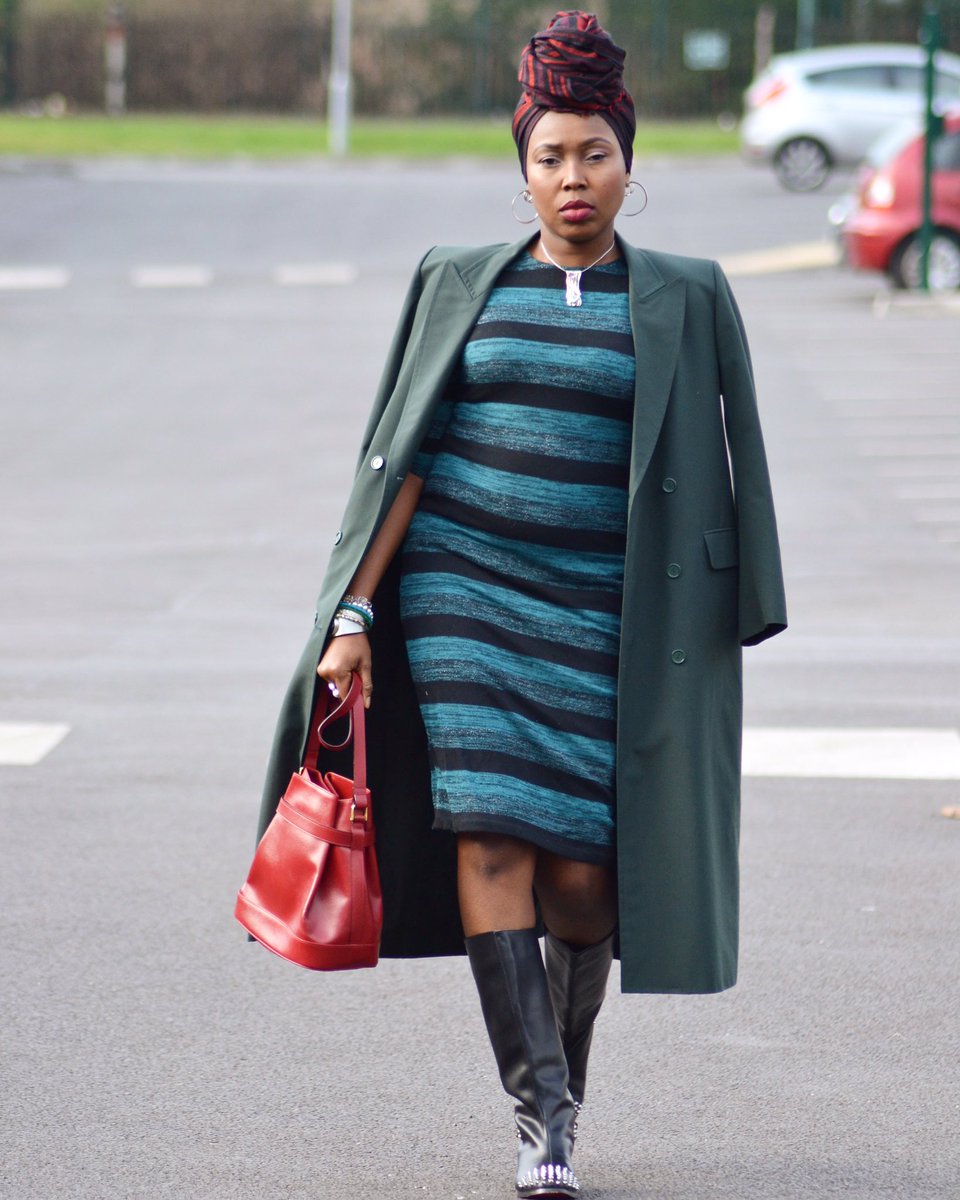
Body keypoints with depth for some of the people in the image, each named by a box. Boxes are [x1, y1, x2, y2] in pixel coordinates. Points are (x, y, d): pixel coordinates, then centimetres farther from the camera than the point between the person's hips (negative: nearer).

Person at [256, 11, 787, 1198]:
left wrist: (712, 639, 2)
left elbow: (717, 475, 6)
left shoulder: (684, 300, 4)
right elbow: (403, 455, 4)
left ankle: (564, 1085, 22)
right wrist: (353, 613, -2)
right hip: (465, 586, 0)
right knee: (491, 833, -13)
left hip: (603, 609, 0)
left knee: (585, 865, -1)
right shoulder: (459, 287, 7)